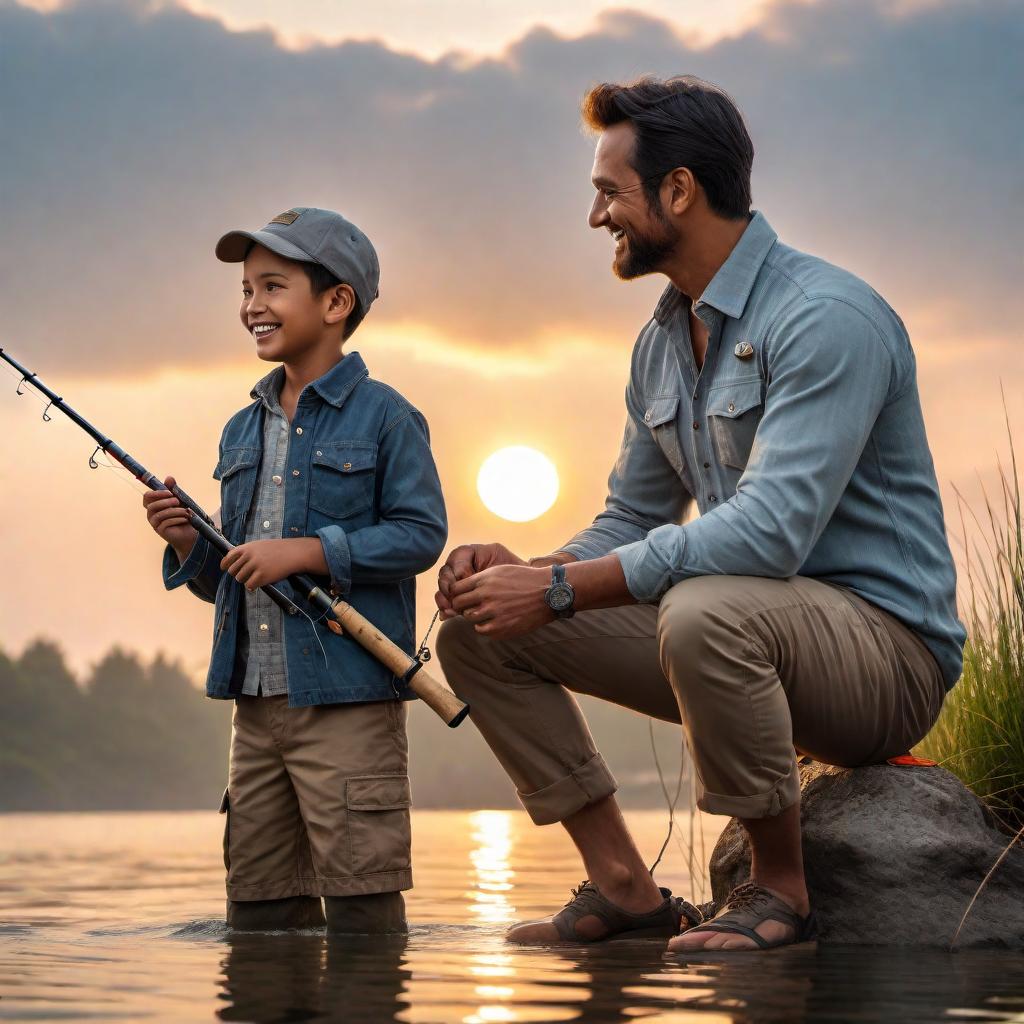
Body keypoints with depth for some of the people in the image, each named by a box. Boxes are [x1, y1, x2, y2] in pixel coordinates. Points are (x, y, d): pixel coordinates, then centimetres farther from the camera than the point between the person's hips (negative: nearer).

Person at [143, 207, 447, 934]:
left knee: (360, 893, -5)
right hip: (256, 701, 7)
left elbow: (421, 533, -12)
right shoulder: (243, 432, 17)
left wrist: (308, 551, -18)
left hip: (348, 699, -7)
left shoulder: (382, 416, -4)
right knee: (256, 901, 10)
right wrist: (189, 545, -1)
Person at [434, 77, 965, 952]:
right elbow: (632, 522, 18)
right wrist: (524, 566, -4)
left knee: (703, 608, -41)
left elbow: (772, 529, -29)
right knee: (476, 626, 0)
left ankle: (780, 883, -18)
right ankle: (623, 885, 1)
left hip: (886, 645, -9)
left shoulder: (826, 318, -18)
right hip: (744, 634, 9)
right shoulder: (662, 342, 12)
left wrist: (560, 589, -27)